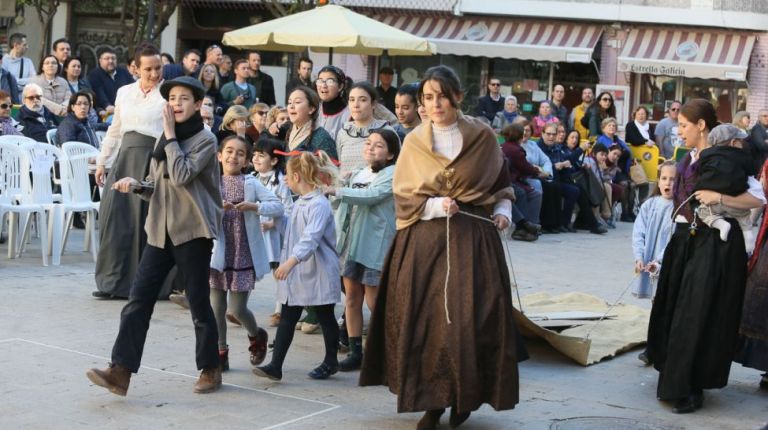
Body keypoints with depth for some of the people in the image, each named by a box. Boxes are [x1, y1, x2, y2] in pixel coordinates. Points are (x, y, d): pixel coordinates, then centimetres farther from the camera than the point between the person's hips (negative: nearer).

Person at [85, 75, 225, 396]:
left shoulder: (205, 140, -8)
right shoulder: (165, 139, 13)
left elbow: (181, 176, -22)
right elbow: (158, 188, 17)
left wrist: (171, 136, -13)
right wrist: (136, 185, -4)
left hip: (192, 231, -6)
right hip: (160, 230, 6)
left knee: (199, 303, 3)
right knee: (139, 299, -3)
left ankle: (210, 369, 19)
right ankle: (121, 371, -5)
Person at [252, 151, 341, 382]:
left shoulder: (319, 204, -19)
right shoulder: (299, 204, 12)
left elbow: (310, 238, -31)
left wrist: (291, 261, -40)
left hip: (318, 273, -9)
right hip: (297, 274, 9)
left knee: (325, 318, 8)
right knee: (287, 318, 3)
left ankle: (330, 362, 23)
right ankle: (275, 366, 1)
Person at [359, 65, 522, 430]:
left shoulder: (483, 137, 3)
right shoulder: (414, 142, 5)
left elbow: (501, 182, 14)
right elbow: (403, 196, 2)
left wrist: (503, 211, -3)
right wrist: (436, 206, -14)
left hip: (473, 237, -1)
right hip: (424, 240, 1)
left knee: (469, 317, -6)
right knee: (424, 318, -1)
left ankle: (465, 398, 12)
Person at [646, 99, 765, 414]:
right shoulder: (688, 160, 11)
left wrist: (719, 197, -27)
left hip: (713, 245, -8)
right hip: (684, 241, 8)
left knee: (698, 316, -5)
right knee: (673, 311, 11)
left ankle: (691, 389, 3)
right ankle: (674, 379, 25)